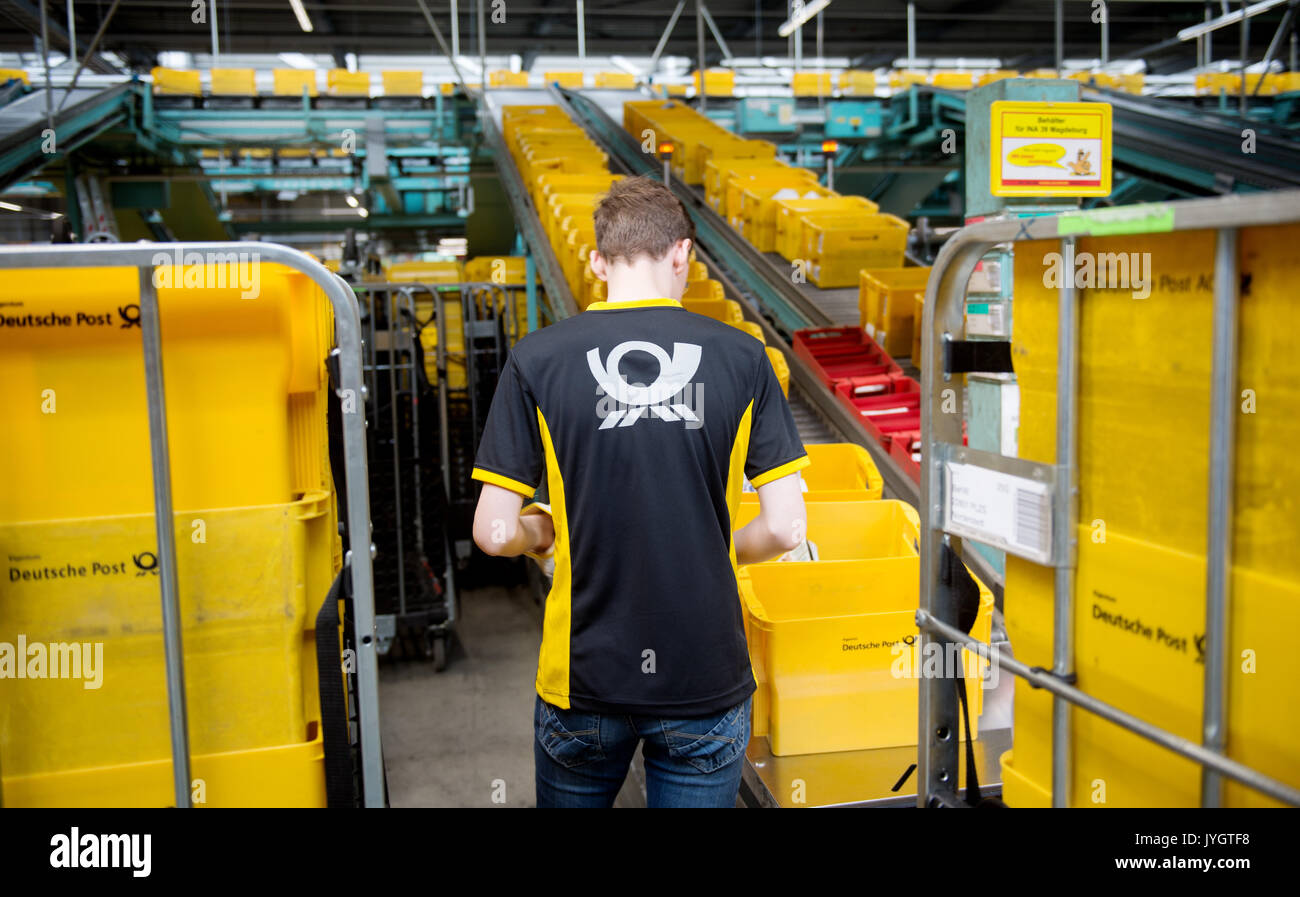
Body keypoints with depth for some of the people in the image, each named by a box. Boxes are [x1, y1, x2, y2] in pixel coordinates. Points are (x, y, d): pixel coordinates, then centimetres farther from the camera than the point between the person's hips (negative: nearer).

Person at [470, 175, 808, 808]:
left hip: (585, 681, 0)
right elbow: (786, 529, -7)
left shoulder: (537, 360, -8)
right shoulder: (741, 357, -6)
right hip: (707, 682, 0)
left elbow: (494, 532, -8)